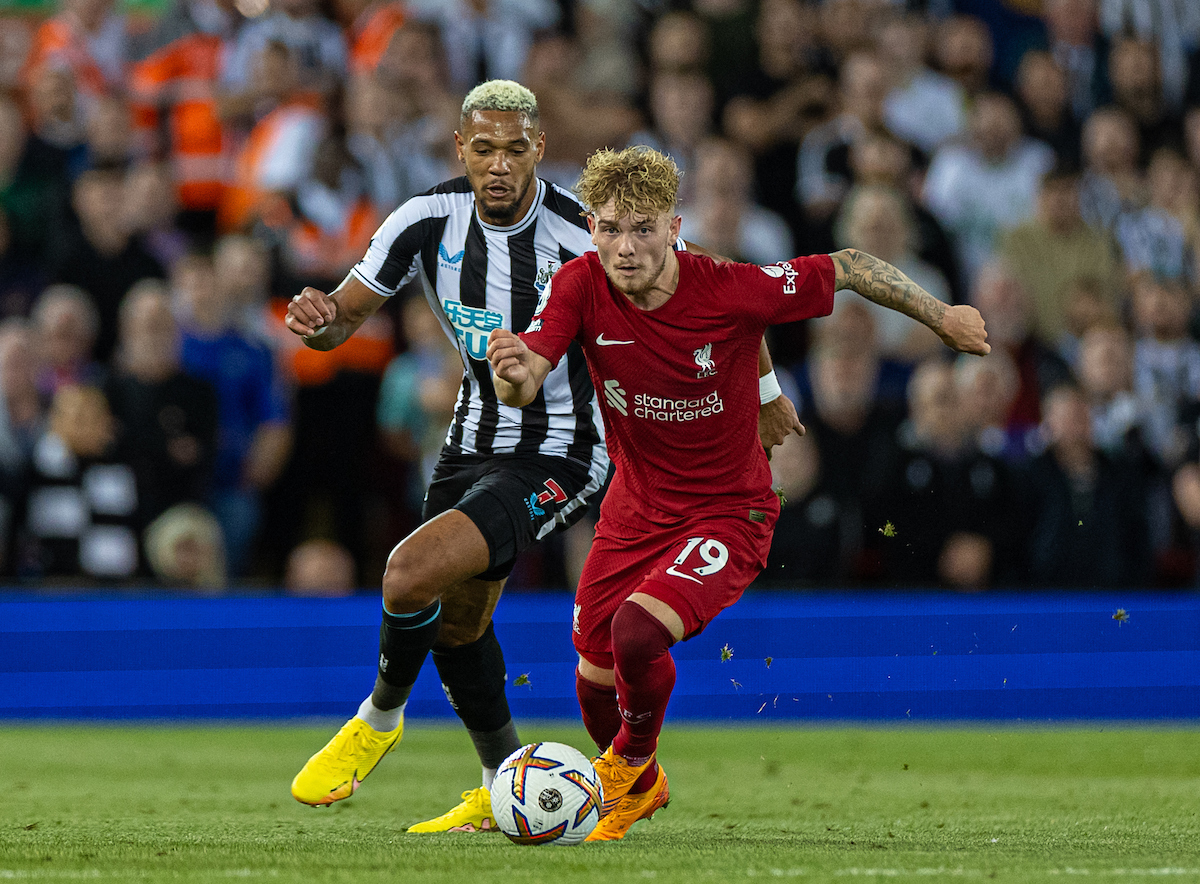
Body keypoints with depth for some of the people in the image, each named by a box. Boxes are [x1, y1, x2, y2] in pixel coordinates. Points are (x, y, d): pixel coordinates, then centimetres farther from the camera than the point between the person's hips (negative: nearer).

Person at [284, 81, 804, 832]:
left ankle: (379, 719, 6)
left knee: (413, 572, -22)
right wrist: (320, 319, -28)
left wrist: (764, 392, 0)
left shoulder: (585, 242, -25)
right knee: (455, 622, 18)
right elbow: (345, 318, -3)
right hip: (475, 440, 7)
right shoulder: (429, 221, -10)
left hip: (559, 456, -7)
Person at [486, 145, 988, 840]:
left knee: (637, 631, -27)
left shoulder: (732, 291, -25)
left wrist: (941, 316, -3)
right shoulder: (582, 287, -16)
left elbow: (848, 267, -11)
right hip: (635, 510, 4)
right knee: (595, 679, 12)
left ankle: (630, 763, 6)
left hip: (728, 513, -4)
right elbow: (525, 387, -25)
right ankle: (642, 787, 47)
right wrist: (513, 372, -49)